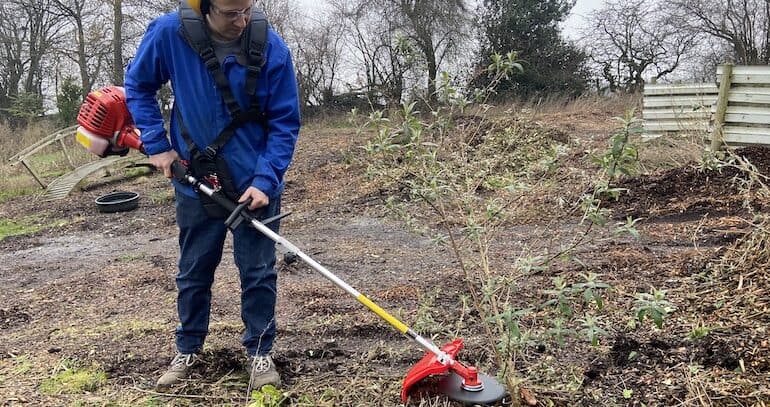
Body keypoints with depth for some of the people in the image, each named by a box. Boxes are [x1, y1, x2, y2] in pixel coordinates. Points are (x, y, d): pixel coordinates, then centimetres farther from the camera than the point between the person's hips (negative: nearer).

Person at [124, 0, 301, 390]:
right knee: (193, 270, 15)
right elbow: (138, 85, 3)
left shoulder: (271, 48, -16)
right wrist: (157, 145, -4)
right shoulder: (168, 33, -14)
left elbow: (285, 123, -10)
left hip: (255, 182, -1)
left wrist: (265, 180, -18)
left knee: (258, 270, 5)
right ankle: (188, 350, 34)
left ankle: (259, 351, 24)